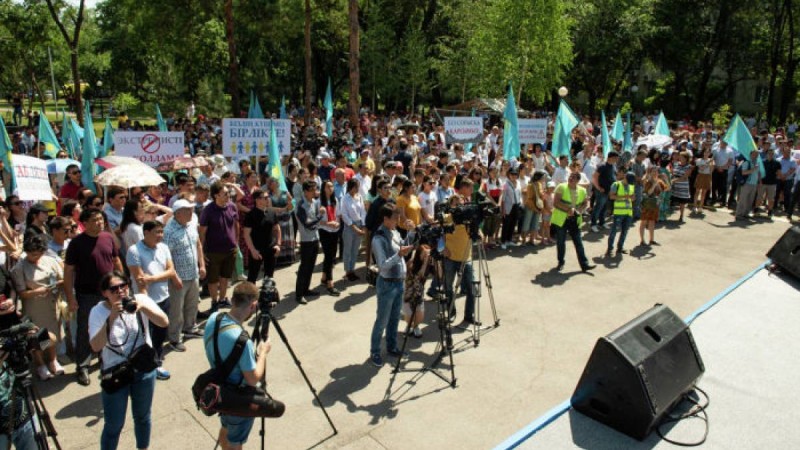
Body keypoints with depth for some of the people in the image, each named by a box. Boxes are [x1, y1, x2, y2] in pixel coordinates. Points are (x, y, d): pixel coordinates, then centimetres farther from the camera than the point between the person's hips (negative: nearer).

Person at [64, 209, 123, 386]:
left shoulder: (109, 237, 0)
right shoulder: (77, 243, -12)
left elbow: (116, 261, 11)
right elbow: (68, 271, -10)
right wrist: (70, 297, -12)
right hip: (86, 295, -4)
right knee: (85, 332, 6)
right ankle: (82, 367, 18)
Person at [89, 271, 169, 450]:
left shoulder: (140, 299, -10)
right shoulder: (98, 311, -12)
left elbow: (164, 322, -19)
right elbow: (96, 346, -22)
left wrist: (142, 307, -32)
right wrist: (111, 318, -33)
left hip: (144, 370, 2)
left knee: (142, 417, 21)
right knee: (114, 425, 7)